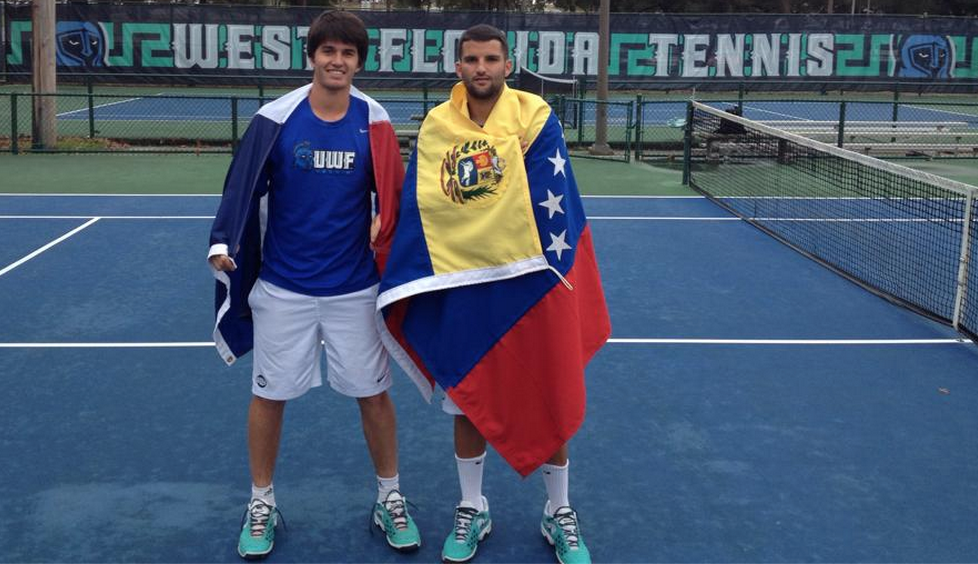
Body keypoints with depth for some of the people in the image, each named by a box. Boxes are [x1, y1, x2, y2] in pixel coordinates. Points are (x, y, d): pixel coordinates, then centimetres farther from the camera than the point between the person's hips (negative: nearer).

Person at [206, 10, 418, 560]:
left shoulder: (374, 121, -3)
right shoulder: (275, 118, -7)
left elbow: (391, 193, 5)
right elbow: (244, 188, -4)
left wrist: (385, 223, -15)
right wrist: (225, 243, -19)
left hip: (355, 288, 1)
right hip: (283, 287, 0)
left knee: (374, 393, 8)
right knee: (269, 395, 8)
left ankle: (390, 498, 26)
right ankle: (262, 504, 27)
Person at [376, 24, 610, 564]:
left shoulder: (534, 115, -6)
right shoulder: (435, 125, 3)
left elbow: (551, 201, -10)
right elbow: (416, 206, 6)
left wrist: (554, 266, -16)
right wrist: (406, 285, 2)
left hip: (531, 281, -2)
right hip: (459, 286, 3)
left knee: (549, 400, 8)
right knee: (467, 399, 13)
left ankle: (559, 513, 27)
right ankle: (471, 510, 31)